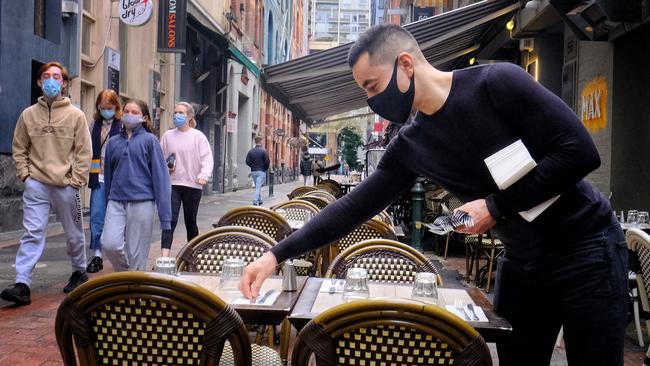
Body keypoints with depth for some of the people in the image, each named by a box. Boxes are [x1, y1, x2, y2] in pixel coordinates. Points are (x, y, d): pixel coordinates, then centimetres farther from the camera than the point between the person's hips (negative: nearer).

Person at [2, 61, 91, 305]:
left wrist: (76, 180, -7)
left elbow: (84, 152, -1)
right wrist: (25, 174, 0)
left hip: (66, 186, -1)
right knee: (32, 233, -6)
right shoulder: (28, 114, 7)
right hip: (36, 185, 1)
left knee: (74, 234, 12)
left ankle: (79, 272, 33)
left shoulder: (76, 115, 0)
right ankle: (22, 284, -7)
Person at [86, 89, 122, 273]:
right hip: (98, 177, 4)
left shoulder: (124, 124, -5)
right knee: (96, 217, 3)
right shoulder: (94, 124, 10)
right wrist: (87, 174, 10)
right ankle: (97, 256, 11)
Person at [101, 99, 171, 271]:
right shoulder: (113, 142, 11)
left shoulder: (149, 140, 1)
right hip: (116, 202, 3)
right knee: (110, 244, -14)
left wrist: (165, 216, -9)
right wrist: (107, 205, 18)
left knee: (137, 254, 0)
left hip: (141, 203, -3)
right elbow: (108, 175, 18)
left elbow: (160, 177, -3)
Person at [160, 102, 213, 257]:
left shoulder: (198, 136, -1)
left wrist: (204, 175, -24)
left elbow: (207, 159, -8)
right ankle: (165, 257, -16)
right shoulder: (168, 136, 7)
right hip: (172, 184, 1)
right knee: (170, 220, -10)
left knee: (190, 221, 11)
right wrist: (165, 167, -7)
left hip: (193, 185, -1)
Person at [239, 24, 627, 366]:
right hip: (520, 262, 5)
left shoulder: (498, 82, -17)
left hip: (583, 248, -5)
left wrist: (496, 206, -20)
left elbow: (581, 151, -20)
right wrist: (277, 255, -5)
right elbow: (354, 208, 0)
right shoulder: (410, 146, 0)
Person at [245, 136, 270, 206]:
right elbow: (267, 161, -13)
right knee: (258, 186, -4)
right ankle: (255, 201, -12)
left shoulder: (251, 151, 1)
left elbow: (247, 161, -1)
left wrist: (253, 166, 12)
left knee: (257, 186, 18)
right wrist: (266, 168, 4)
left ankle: (259, 200, 25)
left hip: (253, 171, 4)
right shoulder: (263, 151, -10)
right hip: (261, 171, -4)